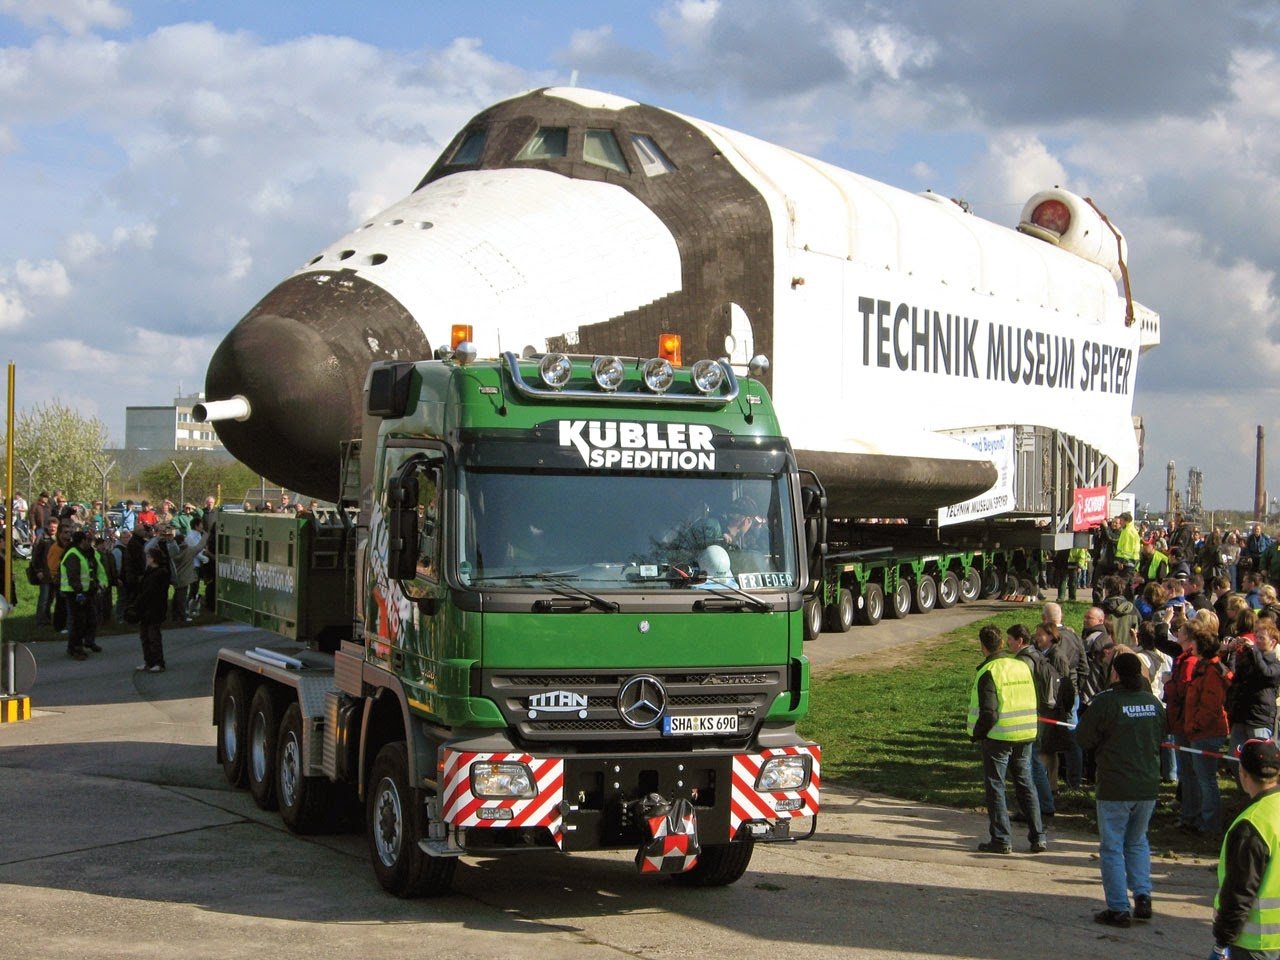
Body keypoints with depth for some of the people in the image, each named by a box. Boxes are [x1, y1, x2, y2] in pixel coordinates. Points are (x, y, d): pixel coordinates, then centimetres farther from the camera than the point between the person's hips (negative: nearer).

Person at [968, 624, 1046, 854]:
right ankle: (1038, 837, 13)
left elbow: (989, 713, -18)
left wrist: (976, 734, -4)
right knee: (1025, 785, 13)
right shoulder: (1022, 666, 5)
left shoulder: (988, 672, -14)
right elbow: (1032, 703, 12)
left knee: (995, 787, 4)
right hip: (1026, 736, 6)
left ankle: (1001, 840, 5)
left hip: (998, 738, -6)